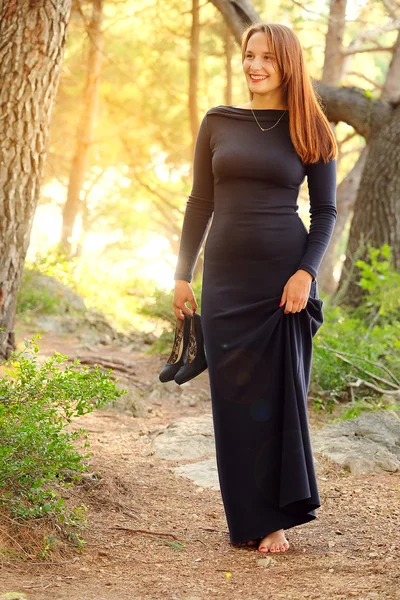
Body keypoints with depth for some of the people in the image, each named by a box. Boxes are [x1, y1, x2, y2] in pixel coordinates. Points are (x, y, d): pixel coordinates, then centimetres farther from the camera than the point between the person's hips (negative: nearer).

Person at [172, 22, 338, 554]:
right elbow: (200, 204, 10)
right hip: (226, 275, 2)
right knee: (234, 396, 4)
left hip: (285, 274, -2)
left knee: (280, 391, 1)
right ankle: (246, 516, 13)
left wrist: (306, 272, -11)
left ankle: (275, 517, 10)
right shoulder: (218, 123, 7)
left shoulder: (310, 132, 2)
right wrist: (182, 275, 5)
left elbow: (326, 211, 2)